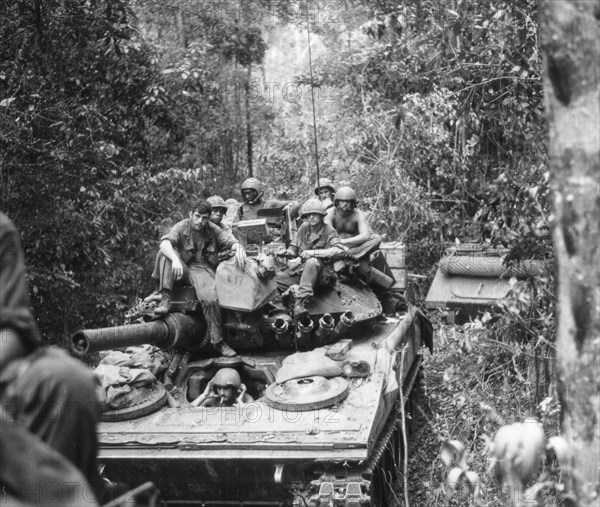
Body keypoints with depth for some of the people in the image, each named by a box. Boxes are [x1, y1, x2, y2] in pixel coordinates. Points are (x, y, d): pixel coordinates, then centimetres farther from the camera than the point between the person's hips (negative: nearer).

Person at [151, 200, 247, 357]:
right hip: (182, 269, 0)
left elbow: (232, 242, -2)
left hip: (203, 270, 0)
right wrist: (175, 259, -40)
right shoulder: (181, 227, -1)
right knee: (165, 254, -26)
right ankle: (165, 299, -33)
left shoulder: (213, 231, 6)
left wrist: (239, 249, -28)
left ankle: (217, 341, -16)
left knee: (210, 298, -30)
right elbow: (165, 243, -19)